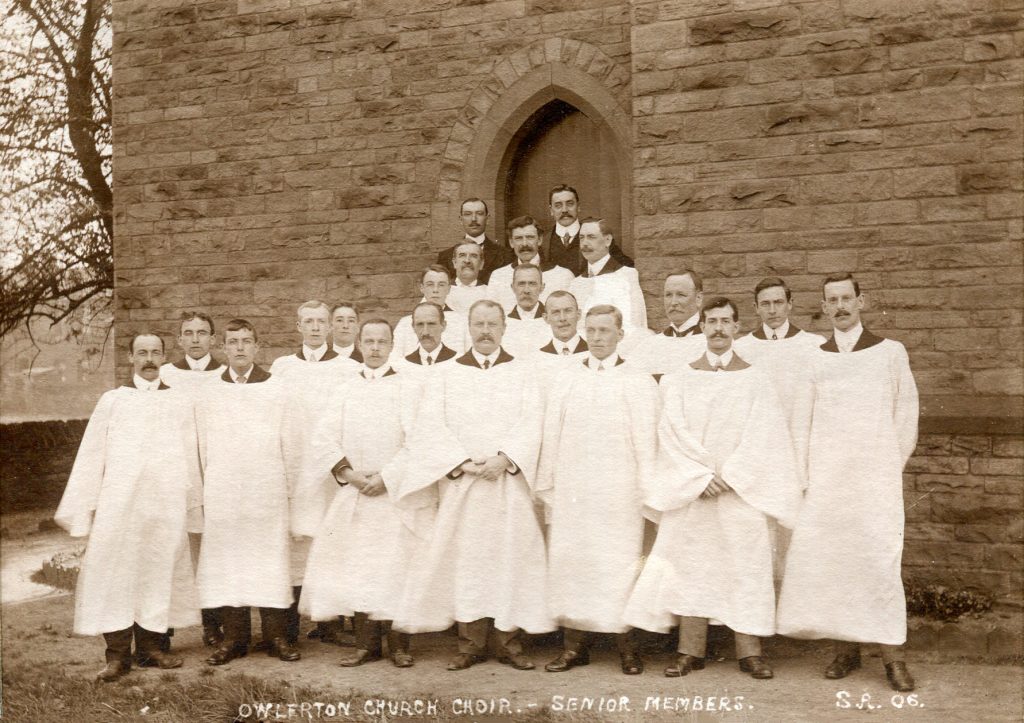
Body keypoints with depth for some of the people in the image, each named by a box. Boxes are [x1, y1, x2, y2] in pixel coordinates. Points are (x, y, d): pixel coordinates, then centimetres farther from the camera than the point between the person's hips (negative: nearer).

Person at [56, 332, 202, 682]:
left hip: (166, 504, 1)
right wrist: (85, 504, 3)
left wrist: (193, 503, 9)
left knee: (159, 571, 4)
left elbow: (190, 456, 11)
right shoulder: (112, 401, 9)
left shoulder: (181, 402, 10)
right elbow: (91, 455, 8)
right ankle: (118, 653, 3)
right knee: (115, 572, -4)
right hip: (119, 503, -1)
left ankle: (150, 646, 15)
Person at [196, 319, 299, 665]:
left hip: (268, 491, -1)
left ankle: (277, 635, 8)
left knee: (269, 558, 0)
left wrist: (288, 485, 2)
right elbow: (203, 445, 13)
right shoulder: (209, 393, 10)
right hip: (222, 491, 2)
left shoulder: (276, 388, 6)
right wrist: (207, 486, 9)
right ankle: (233, 636, 11)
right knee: (226, 560, 2)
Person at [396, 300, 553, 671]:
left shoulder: (522, 373, 9)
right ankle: (471, 642, 7)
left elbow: (531, 423, -2)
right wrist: (462, 462, -13)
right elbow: (433, 425, -1)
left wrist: (504, 458, -17)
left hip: (509, 482, 0)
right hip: (460, 483, 0)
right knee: (465, 559, 0)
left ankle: (509, 640, 7)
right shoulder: (447, 375, 10)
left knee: (510, 556, 0)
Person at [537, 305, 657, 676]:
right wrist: (546, 487, 5)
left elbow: (646, 443, 1)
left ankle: (628, 647, 10)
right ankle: (575, 644, 14)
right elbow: (551, 437, 9)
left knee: (620, 564, -2)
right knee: (570, 561, 4)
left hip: (619, 492, -3)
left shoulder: (639, 383, 4)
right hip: (571, 491, 3)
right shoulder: (565, 380, 10)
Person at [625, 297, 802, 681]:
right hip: (691, 491, 1)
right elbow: (674, 432, -3)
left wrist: (728, 476, -12)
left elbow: (762, 437, -3)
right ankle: (690, 650, 10)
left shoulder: (755, 380, 4)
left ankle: (749, 651, 10)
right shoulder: (679, 380, 6)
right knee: (690, 567, 2)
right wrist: (703, 475, -13)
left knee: (745, 568, 1)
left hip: (741, 491, -1)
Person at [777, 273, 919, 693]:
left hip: (876, 475, -2)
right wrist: (805, 473, 5)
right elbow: (801, 420, 11)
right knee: (827, 558, -2)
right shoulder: (814, 358, 11)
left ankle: (893, 655, -1)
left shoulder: (890, 352, 6)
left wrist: (892, 465, 3)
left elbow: (906, 413, 7)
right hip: (825, 477, 2)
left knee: (879, 559, -9)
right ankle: (846, 648, 9)